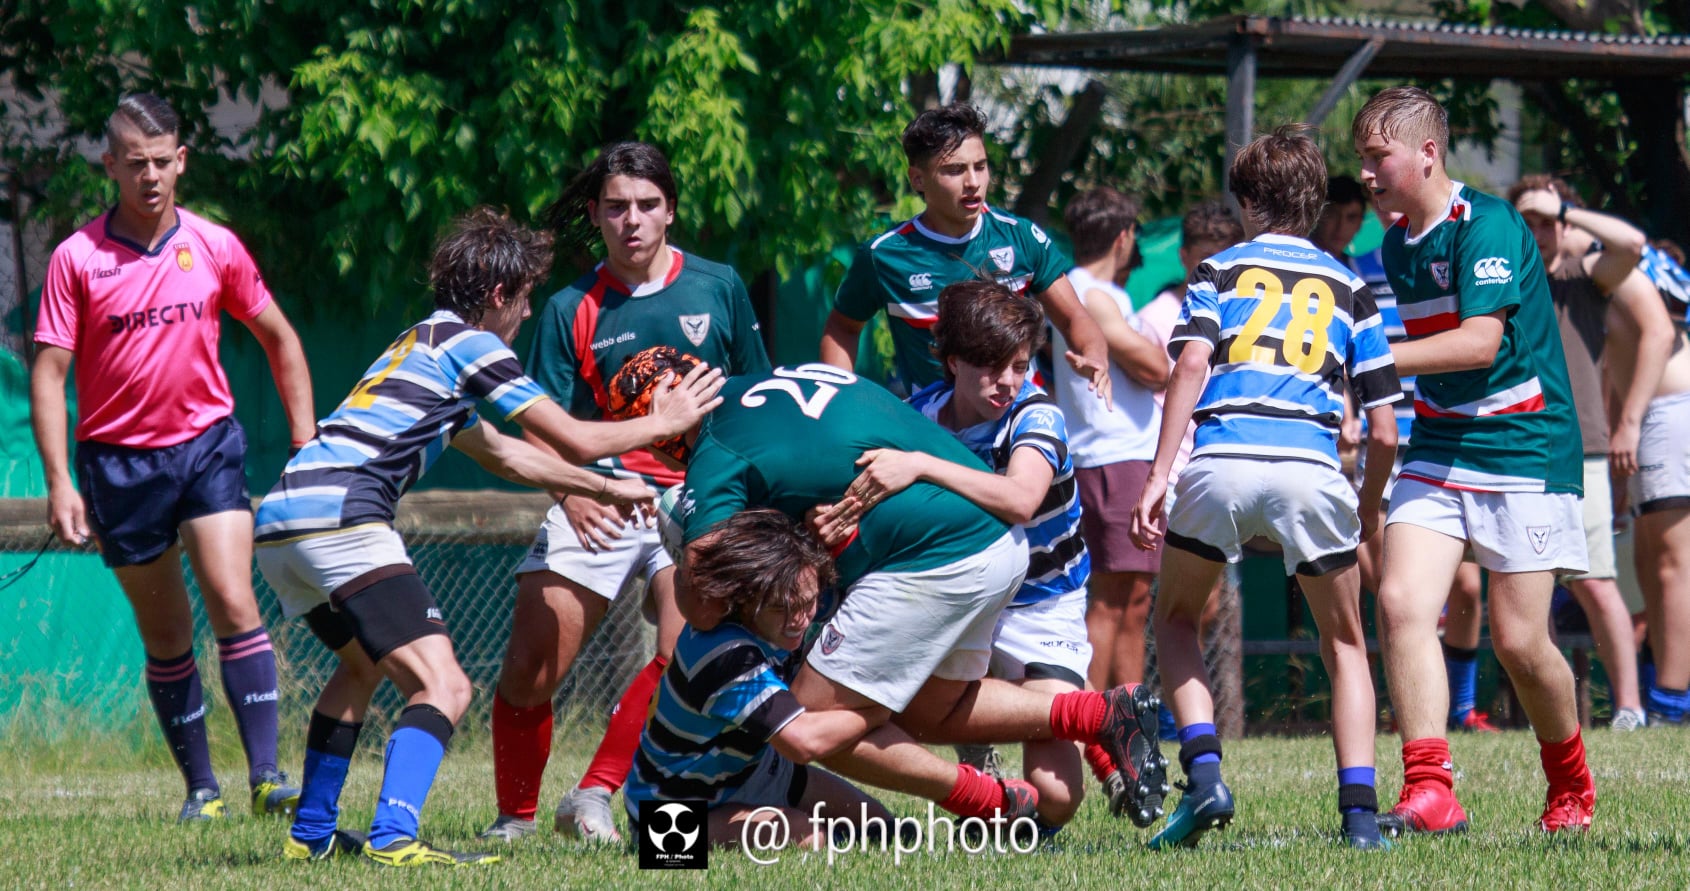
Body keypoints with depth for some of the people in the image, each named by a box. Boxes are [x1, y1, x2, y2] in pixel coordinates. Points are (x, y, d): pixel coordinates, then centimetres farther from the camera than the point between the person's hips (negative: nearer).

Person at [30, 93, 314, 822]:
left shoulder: (214, 247, 1)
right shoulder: (76, 258, -5)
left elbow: (278, 338, 13)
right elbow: (49, 372, -4)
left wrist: (305, 439, 8)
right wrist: (59, 482, -12)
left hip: (208, 444, 0)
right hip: (118, 458, 0)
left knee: (234, 604, -14)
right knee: (166, 638, 5)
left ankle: (266, 775, -16)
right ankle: (199, 786, 15)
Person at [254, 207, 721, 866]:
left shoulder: (423, 345, 30)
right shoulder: (471, 344, 2)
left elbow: (506, 455, 42)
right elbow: (573, 442, 2)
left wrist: (607, 488, 50)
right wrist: (664, 422, 18)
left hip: (277, 522, 10)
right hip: (341, 520, -10)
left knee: (364, 663, 33)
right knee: (442, 687, -14)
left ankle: (311, 834, 33)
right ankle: (393, 838, -32)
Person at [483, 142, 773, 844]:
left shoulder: (718, 288, 7)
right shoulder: (572, 310, 6)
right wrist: (569, 491, -17)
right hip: (599, 505, 0)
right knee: (528, 675, -8)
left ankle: (593, 797, -12)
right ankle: (514, 816, 13)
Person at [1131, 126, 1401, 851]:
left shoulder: (1220, 270, 19)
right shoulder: (1348, 288, 23)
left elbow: (1192, 362, -1)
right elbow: (1384, 431, 17)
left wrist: (1158, 474, -6)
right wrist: (1368, 516, 32)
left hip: (1221, 460, -1)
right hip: (1311, 466, 1)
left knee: (1176, 620, 23)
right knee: (1345, 644, 18)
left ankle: (1203, 771, 2)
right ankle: (1360, 810, 1)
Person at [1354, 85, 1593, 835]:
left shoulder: (1486, 226, -15)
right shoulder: (1397, 246, 9)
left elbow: (1480, 343, -24)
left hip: (1525, 452, -7)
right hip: (1438, 450, 7)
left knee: (1518, 640, -3)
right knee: (1401, 602, -15)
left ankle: (1571, 787, 23)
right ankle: (1430, 793, -18)